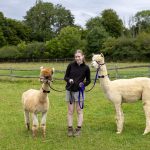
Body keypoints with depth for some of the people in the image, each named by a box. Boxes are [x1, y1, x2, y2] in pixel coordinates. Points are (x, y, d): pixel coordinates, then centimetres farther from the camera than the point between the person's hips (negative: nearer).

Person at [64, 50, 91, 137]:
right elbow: (65, 77, 6)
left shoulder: (86, 68, -2)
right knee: (70, 111, 7)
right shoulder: (71, 65, -1)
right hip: (70, 90, 1)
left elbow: (88, 80, 6)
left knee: (79, 110, 6)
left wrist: (84, 84, -13)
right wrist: (69, 80, -15)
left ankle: (79, 129, 15)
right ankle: (70, 129, 16)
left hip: (79, 91, -1)